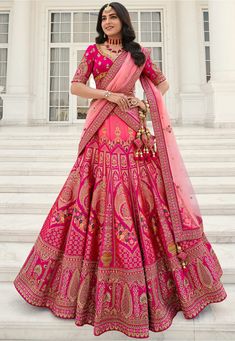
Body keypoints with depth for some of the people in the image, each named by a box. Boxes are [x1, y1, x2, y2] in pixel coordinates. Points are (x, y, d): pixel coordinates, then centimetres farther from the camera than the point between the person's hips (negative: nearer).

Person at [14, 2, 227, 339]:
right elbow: (75, 86, 3)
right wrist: (110, 96, -8)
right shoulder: (93, 51, 14)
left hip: (132, 132, 1)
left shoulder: (138, 53, 15)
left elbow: (163, 82, 22)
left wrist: (145, 102, 4)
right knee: (100, 195, -3)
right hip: (101, 133, 0)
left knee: (141, 195, -3)